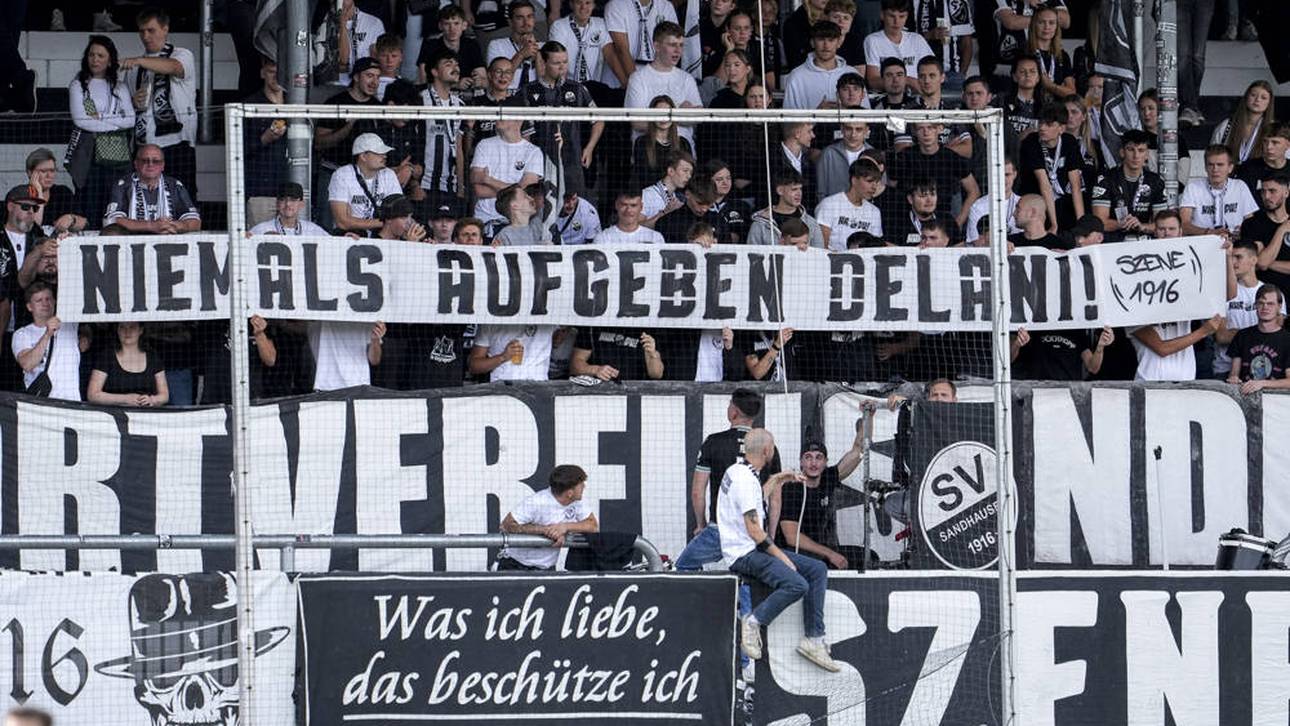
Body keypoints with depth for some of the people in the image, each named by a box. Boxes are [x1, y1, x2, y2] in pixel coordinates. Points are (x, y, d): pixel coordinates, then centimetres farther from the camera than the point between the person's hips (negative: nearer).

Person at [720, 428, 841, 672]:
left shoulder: (737, 471, 14)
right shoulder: (745, 479, -18)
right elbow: (753, 530, -21)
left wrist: (775, 481, 38)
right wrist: (780, 556, -15)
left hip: (754, 549, 11)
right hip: (743, 555, -11)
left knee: (817, 569, 5)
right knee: (797, 584, -30)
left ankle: (814, 639, 0)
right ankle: (753, 622, -12)